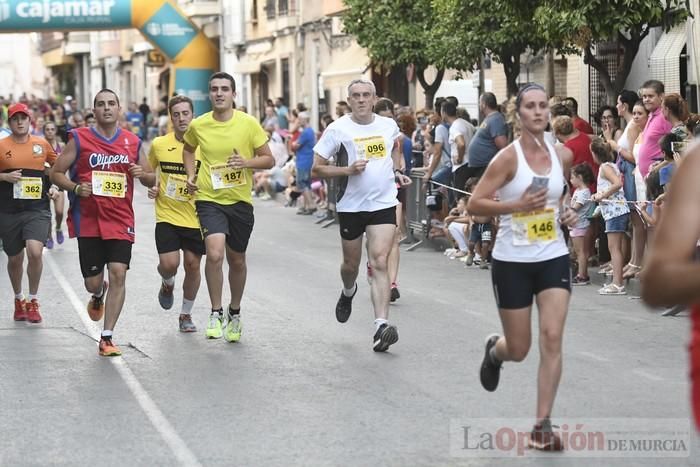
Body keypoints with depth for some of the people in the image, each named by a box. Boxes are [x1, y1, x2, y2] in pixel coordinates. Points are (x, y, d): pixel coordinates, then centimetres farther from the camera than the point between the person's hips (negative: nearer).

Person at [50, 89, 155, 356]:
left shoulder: (133, 143, 7)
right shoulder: (79, 139, 0)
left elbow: (151, 180, 15)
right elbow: (56, 173, 3)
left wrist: (143, 174, -8)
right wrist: (76, 187, -15)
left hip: (120, 221, 1)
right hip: (87, 221, -1)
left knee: (118, 274, -12)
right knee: (92, 282, 3)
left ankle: (106, 338, -4)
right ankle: (98, 297, 43)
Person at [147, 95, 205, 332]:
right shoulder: (159, 145, -1)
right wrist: (151, 188, -1)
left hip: (196, 217, 0)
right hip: (167, 216, 0)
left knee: (192, 265, 4)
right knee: (169, 264, -12)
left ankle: (186, 314, 24)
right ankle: (167, 284, 25)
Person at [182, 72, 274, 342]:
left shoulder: (249, 124, -7)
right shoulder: (198, 125, -3)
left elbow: (269, 160, -1)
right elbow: (188, 149, 20)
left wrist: (247, 162, -20)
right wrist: (190, 175, 4)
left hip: (240, 201, 1)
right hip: (209, 200, -1)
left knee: (237, 260, 15)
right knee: (215, 254, -22)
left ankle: (235, 313, 38)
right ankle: (216, 313, -6)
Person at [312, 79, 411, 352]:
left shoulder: (389, 125, 3)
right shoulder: (338, 129, -7)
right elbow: (317, 169, -6)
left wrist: (396, 171, 9)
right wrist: (348, 169, -19)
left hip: (384, 204, 0)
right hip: (351, 206, 0)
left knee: (379, 263, -13)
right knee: (351, 264, 16)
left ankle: (381, 326, -19)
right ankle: (348, 293, 53)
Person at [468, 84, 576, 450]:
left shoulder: (563, 157, 2)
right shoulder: (508, 158, -13)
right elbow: (474, 204, -15)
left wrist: (567, 214, 2)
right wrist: (517, 205, -27)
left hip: (554, 258, 3)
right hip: (512, 261, -3)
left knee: (552, 339, -10)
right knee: (518, 350, 6)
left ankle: (542, 425, -4)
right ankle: (494, 349, 45)